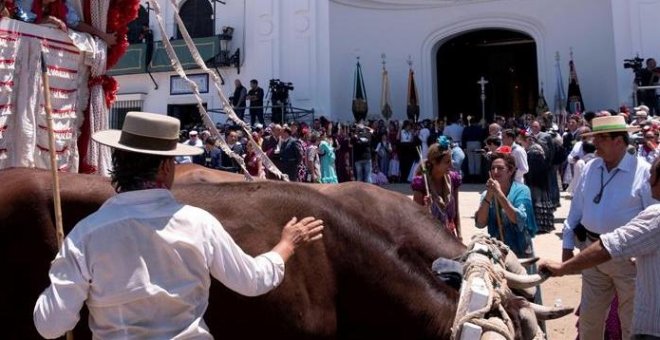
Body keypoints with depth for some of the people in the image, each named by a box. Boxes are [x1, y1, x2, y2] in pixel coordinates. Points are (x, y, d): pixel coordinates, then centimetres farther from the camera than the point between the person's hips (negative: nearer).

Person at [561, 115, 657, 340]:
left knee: (632, 321, 13)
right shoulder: (590, 168, 2)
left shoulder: (642, 172, -14)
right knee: (589, 315, 19)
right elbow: (576, 209, 6)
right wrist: (567, 245, 7)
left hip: (628, 256, -4)